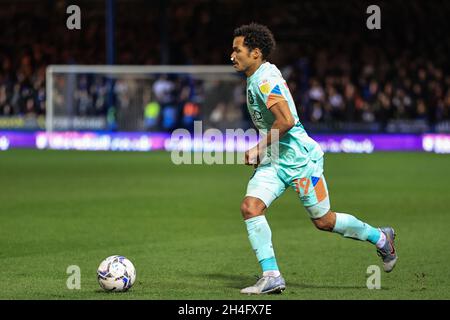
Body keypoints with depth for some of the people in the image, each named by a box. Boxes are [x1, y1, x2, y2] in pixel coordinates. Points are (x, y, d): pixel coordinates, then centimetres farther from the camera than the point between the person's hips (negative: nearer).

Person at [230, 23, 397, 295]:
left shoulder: (266, 79, -19)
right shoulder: (256, 79, 12)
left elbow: (286, 121, -29)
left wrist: (259, 149, -21)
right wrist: (262, 152, 20)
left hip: (299, 158, -9)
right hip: (274, 161, 9)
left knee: (323, 221, 2)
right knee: (250, 207, -11)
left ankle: (380, 238, 25)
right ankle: (271, 276, -11)